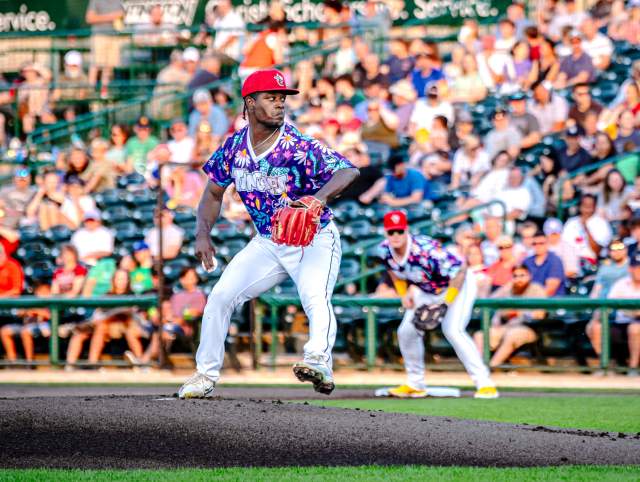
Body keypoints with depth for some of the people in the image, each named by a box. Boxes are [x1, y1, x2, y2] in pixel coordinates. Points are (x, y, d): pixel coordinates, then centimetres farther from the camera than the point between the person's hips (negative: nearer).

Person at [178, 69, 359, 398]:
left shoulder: (298, 146, -22)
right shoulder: (234, 147, -5)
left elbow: (348, 170, -35)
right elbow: (214, 193, 9)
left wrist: (321, 196, -55)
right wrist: (203, 234, -8)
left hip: (315, 240, -6)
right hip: (267, 244, 6)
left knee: (315, 298, -32)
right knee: (220, 297, 0)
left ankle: (319, 364, -49)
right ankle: (205, 376, 13)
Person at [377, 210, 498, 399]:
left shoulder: (425, 250, -37)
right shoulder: (384, 250, -16)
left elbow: (460, 270, -32)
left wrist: (446, 303, -32)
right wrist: (404, 292, 2)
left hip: (458, 284, -7)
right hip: (426, 290, 7)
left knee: (452, 330, -25)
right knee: (406, 332, 3)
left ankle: (484, 383, -23)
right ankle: (415, 385, 22)